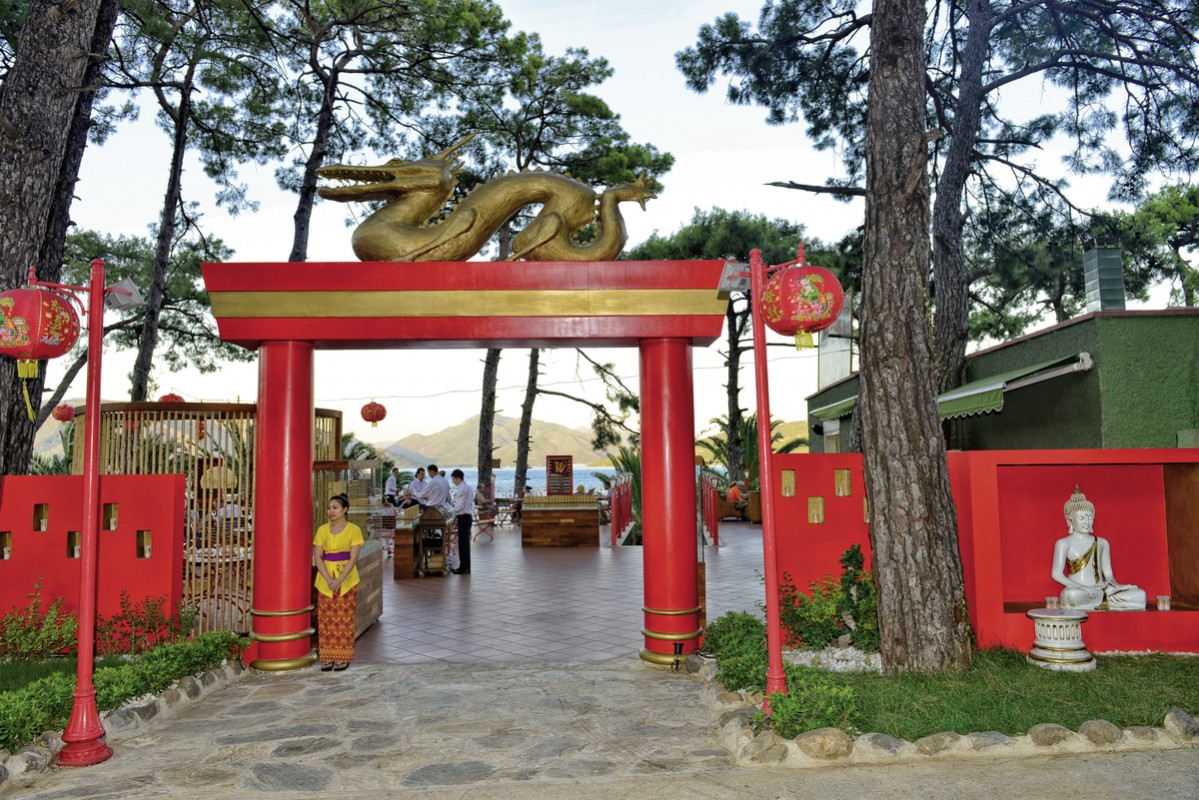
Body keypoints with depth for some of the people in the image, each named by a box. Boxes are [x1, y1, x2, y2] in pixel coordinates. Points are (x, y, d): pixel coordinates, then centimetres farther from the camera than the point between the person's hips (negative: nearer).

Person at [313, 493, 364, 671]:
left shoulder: (353, 530, -6)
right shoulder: (322, 530, 3)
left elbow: (353, 558, -10)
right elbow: (317, 557, -2)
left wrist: (339, 581, -19)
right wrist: (329, 580, -14)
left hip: (347, 579, -3)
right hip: (325, 580, 3)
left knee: (344, 619, 2)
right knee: (326, 619, 5)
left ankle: (343, 657, 11)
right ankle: (328, 657, 14)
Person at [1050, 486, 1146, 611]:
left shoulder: (1102, 543, 19)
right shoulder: (1064, 544, 2)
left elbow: (1108, 573, 17)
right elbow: (1056, 574, -5)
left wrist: (1115, 585, -5)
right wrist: (1080, 587, -19)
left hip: (1101, 590, 5)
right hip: (1079, 593, -5)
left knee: (1139, 594, -16)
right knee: (1072, 595, -41)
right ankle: (1108, 593, -21)